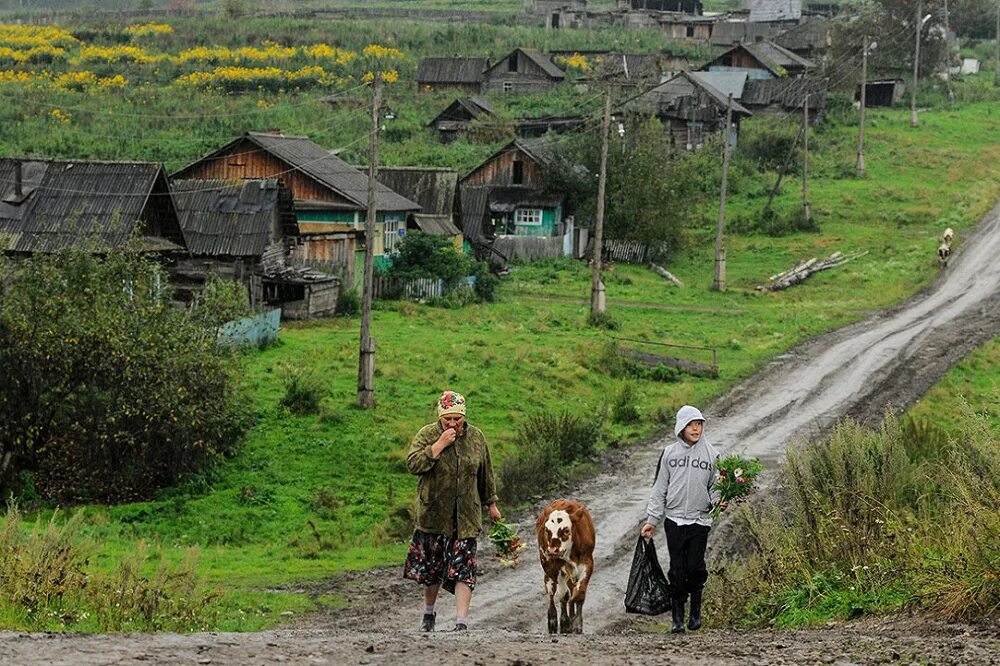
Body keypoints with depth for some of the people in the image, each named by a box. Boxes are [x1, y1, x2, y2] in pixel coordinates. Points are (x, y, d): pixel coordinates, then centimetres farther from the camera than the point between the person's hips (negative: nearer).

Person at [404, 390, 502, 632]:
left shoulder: (475, 437, 4)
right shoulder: (427, 435, -5)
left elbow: (486, 473, 14)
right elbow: (413, 464, -18)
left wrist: (491, 503, 18)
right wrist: (440, 445, -22)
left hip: (466, 516, 1)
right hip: (434, 512, -1)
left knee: (463, 567, -9)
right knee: (432, 565, 9)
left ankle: (462, 622, -13)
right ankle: (429, 613, 30)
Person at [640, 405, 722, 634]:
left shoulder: (711, 454, 5)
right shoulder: (669, 453, 6)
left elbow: (714, 487, 10)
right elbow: (659, 488, 9)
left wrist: (718, 501, -12)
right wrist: (652, 520, 6)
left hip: (700, 520, 0)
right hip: (674, 519, 0)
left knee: (695, 567, -7)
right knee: (677, 570, -2)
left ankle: (696, 610, 15)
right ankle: (677, 617, 5)